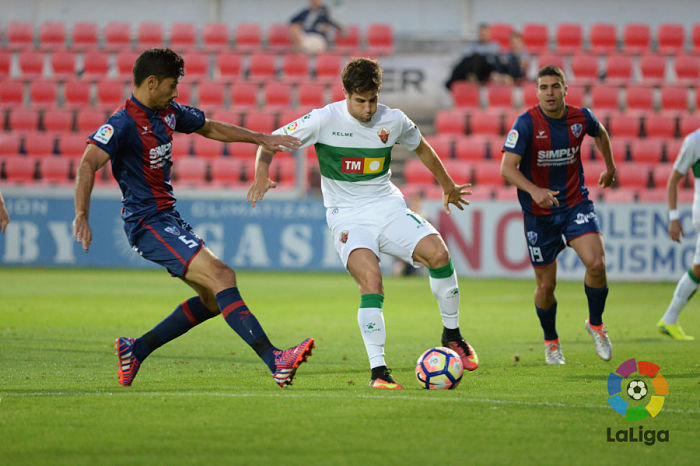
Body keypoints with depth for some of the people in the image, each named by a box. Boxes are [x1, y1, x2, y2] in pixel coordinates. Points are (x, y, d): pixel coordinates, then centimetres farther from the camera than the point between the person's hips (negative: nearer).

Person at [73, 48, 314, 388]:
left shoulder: (168, 113, 11)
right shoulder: (124, 123, -15)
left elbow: (210, 128, 28)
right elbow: (88, 163, -26)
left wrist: (261, 139, 27)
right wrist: (82, 216, -36)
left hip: (168, 218, 10)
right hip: (148, 223, -10)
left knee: (213, 299, 10)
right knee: (221, 277, -21)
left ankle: (135, 350, 18)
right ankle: (276, 362, -29)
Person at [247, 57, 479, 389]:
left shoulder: (393, 121, 0)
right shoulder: (324, 120, -10)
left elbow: (422, 148, 21)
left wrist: (448, 187, 33)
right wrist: (262, 171, -26)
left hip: (388, 207, 3)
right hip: (348, 217, -3)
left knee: (438, 253, -20)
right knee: (372, 280, -28)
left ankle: (452, 334, 2)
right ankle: (378, 371, -24)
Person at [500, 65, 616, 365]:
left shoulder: (581, 118, -5)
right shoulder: (526, 123, -16)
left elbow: (600, 133, 21)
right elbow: (507, 167, -22)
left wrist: (610, 167, 29)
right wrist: (534, 190, -36)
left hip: (576, 202, 2)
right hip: (539, 214, -2)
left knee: (596, 263, -20)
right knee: (546, 285, 3)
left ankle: (595, 324, 6)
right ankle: (551, 342, 30)